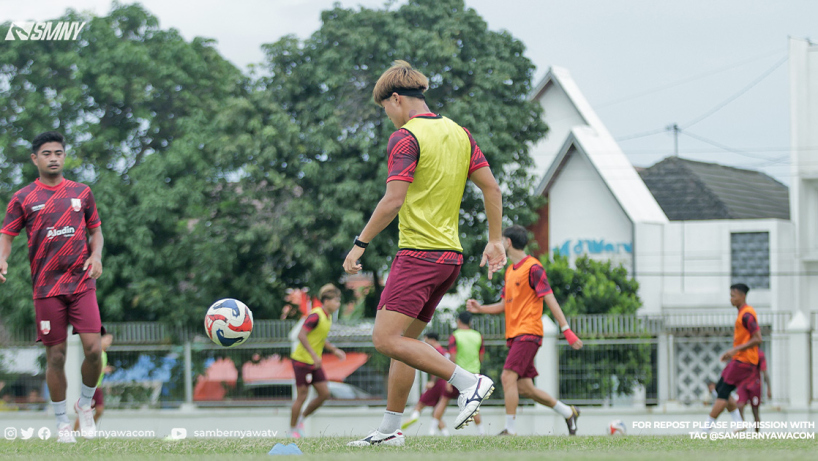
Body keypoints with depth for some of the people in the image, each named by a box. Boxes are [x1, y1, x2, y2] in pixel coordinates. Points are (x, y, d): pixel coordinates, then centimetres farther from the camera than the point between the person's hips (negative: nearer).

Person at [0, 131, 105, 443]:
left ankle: (85, 404, 15)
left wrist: (96, 255, -2)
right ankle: (62, 423, 14)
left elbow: (95, 230, 18)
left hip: (82, 283, 1)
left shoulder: (81, 192, 10)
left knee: (93, 349, -11)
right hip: (47, 288, -1)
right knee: (55, 356, 0)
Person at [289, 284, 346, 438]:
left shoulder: (328, 317, 10)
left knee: (324, 393, 3)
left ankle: (301, 419, 19)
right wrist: (314, 355, -28)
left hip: (314, 362, 9)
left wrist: (334, 350, 14)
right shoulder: (316, 316, -18)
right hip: (302, 361, -9)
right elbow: (301, 335, -24)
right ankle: (292, 430, 7)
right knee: (302, 395, -5)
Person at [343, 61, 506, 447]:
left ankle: (468, 382, -18)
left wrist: (360, 245, -11)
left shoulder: (405, 137, -9)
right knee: (404, 342, 13)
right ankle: (390, 429, 12)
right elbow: (492, 189, 12)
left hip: (418, 252, -9)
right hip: (451, 255, 9)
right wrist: (495, 241, 17)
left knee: (386, 339, -12)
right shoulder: (459, 134, 14)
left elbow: (393, 201, -17)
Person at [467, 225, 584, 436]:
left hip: (528, 332, -9)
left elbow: (550, 300, -11)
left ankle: (510, 429, -19)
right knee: (524, 387, 8)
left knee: (508, 376, -19)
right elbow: (504, 305, 22)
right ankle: (568, 412, 22)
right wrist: (480, 309, 4)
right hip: (514, 334, 9)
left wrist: (566, 330, -14)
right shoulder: (510, 271, 18)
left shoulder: (533, 267, -8)